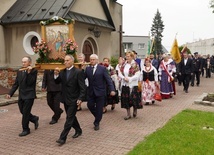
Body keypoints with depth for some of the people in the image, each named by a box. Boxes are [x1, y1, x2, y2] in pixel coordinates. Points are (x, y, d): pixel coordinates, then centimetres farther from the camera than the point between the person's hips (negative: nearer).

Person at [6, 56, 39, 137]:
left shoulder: (33, 71, -9)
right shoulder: (19, 71, 10)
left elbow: (30, 82, -20)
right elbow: (16, 84, 11)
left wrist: (29, 72, -25)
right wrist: (10, 93, 4)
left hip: (29, 95, -6)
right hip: (21, 95, 7)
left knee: (25, 112, -2)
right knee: (23, 111, 12)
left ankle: (25, 129, 13)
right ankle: (34, 119, 36)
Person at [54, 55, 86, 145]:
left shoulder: (78, 72, -12)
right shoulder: (62, 72, 6)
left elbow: (82, 87, -14)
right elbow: (57, 82, 4)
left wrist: (80, 98, -20)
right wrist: (56, 74, -12)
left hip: (73, 99, -7)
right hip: (65, 99, 7)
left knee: (69, 118, -3)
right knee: (71, 117, 18)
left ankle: (63, 138, 1)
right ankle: (78, 130, 37)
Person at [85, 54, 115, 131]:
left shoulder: (102, 68, -7)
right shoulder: (87, 68, 4)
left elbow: (108, 79, -11)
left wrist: (112, 90, -19)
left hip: (100, 92, -3)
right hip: (91, 92, 3)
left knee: (99, 108, 4)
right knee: (90, 105, 5)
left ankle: (96, 123, 23)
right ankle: (97, 117, 35)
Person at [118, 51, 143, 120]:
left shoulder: (135, 65, -8)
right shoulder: (124, 64, 7)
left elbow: (137, 75, -13)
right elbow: (120, 73, 6)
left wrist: (129, 79, -18)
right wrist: (124, 78, -12)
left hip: (133, 85, -5)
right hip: (125, 84, 5)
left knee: (134, 98, -1)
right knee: (126, 99, 8)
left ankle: (135, 110, 28)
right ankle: (128, 114, 19)